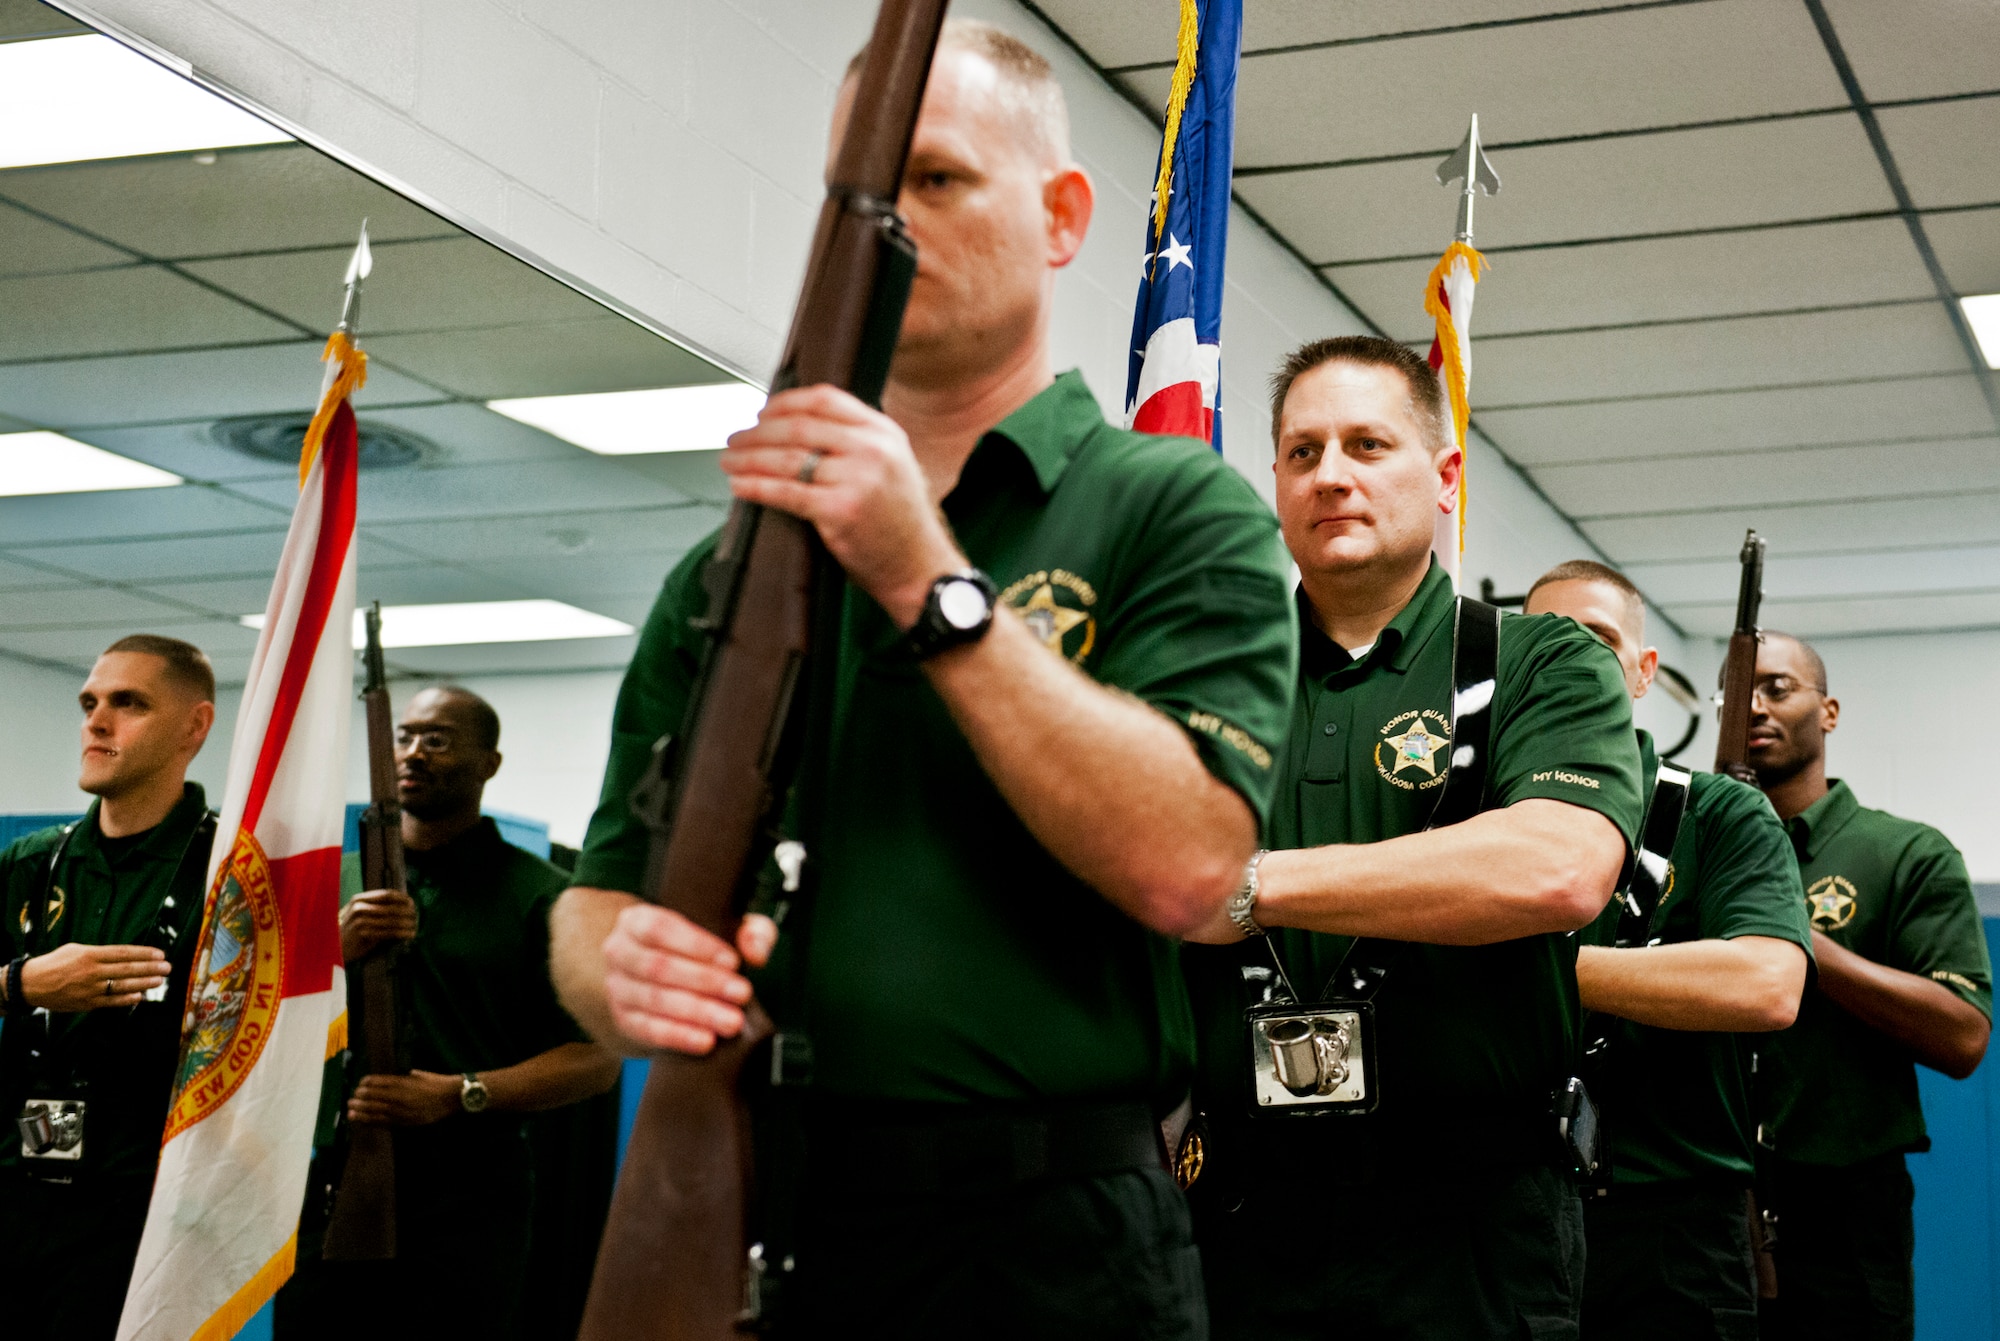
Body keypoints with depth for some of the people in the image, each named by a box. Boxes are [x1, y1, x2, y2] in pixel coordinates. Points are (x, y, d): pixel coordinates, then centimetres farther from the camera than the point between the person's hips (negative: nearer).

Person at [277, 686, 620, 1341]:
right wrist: (332, 948, -11)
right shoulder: (331, 881, 15)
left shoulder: (537, 895, 1)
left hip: (468, 1204, -3)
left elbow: (595, 1060, -5)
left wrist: (459, 1095, -17)